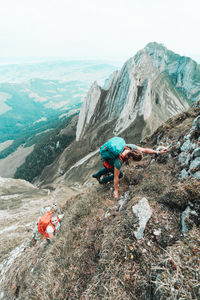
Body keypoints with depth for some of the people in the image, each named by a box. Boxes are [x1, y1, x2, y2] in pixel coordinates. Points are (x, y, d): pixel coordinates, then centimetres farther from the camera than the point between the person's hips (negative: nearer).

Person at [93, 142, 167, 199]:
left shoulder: (131, 147, -31)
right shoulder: (118, 162, -43)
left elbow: (145, 150, -17)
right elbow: (116, 177, -31)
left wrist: (158, 152, -17)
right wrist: (116, 190, -18)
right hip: (108, 163, -6)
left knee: (109, 169, 33)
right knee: (120, 175, 11)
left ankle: (97, 175, 56)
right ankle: (103, 180, 30)